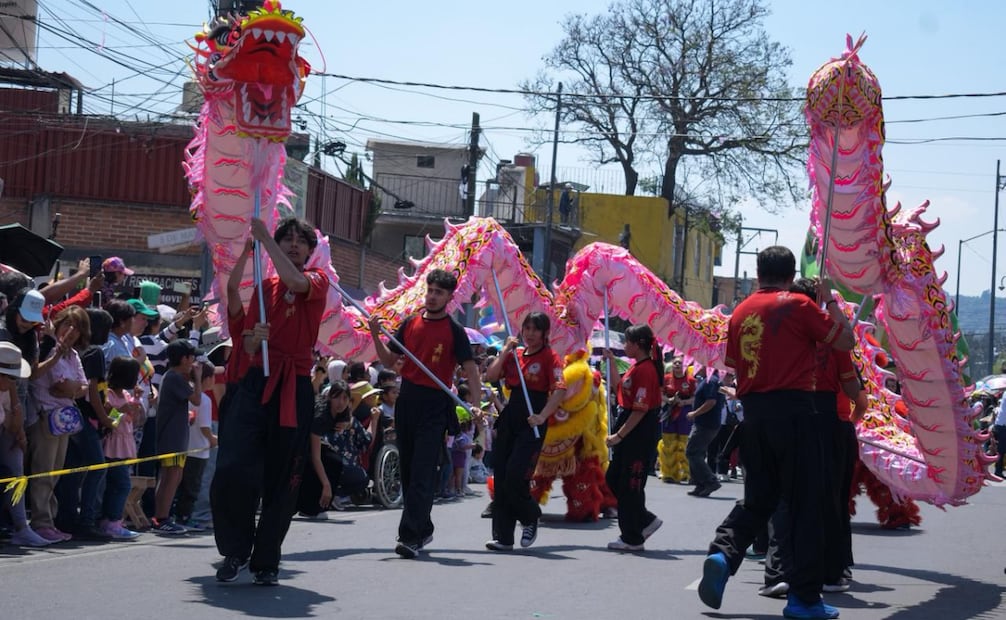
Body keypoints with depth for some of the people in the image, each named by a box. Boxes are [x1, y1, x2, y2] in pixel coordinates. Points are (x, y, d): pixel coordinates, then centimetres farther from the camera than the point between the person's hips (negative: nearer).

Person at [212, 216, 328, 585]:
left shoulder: (318, 281, 5)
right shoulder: (265, 287, 15)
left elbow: (295, 281, -20)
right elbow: (249, 347, 15)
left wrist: (264, 237, -17)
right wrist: (254, 337, -9)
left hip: (295, 388, -2)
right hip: (258, 381, 2)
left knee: (282, 480, 2)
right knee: (231, 469, -12)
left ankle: (266, 562, 13)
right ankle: (235, 551, 5)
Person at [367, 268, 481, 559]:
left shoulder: (454, 331, -2)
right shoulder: (410, 323, 11)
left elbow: (470, 368, -5)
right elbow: (390, 361, 15)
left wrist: (475, 403, -20)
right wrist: (376, 337, -1)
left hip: (435, 406, -5)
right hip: (407, 401, 5)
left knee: (422, 472, -10)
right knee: (408, 470, 11)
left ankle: (410, 536, -15)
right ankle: (423, 528, 24)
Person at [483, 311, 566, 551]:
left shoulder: (550, 357, -3)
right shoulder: (515, 354, 14)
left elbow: (560, 389, -15)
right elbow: (491, 376, 3)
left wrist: (542, 416, -23)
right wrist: (506, 350, 1)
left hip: (531, 423, -6)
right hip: (509, 418, 6)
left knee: (515, 476, -15)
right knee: (500, 477, 2)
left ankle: (530, 518, 14)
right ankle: (503, 537, 7)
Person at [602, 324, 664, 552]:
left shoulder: (645, 370, -19)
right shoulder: (636, 367, 11)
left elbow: (641, 410, -22)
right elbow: (621, 390, 25)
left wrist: (619, 435, -20)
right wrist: (612, 363, 19)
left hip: (640, 434, -10)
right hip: (630, 432, 10)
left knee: (630, 485, -2)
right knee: (613, 479, 15)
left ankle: (632, 539, 9)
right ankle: (646, 520, 23)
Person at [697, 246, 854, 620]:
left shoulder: (740, 312, 10)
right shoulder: (798, 305, -6)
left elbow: (732, 364, 19)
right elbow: (846, 341, -1)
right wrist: (831, 301, 10)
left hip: (753, 413, 6)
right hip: (793, 410, -5)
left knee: (757, 499, 16)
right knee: (805, 504, 2)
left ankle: (722, 554, -8)